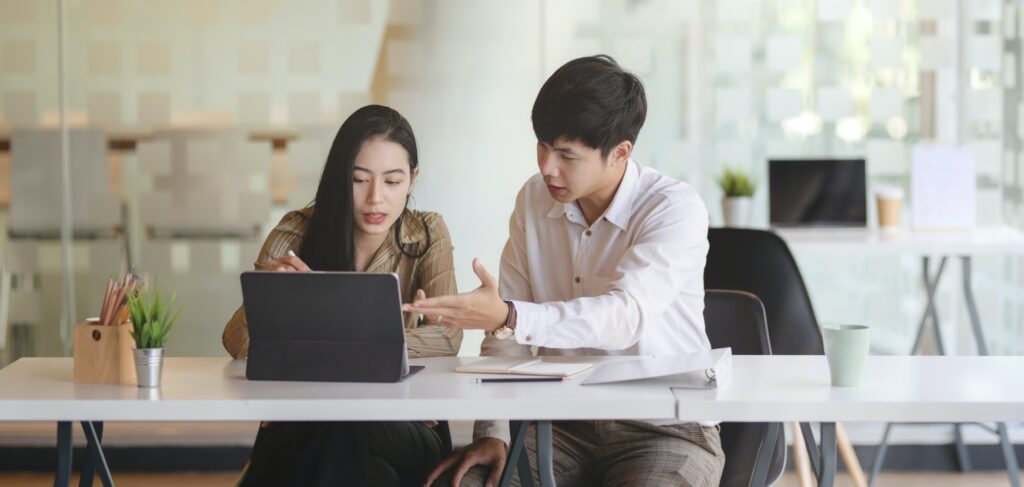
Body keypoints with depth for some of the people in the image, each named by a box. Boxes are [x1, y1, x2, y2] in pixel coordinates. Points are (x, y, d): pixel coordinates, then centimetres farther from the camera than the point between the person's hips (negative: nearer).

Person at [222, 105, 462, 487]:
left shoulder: (427, 234, -1)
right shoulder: (298, 233, -4)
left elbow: (448, 337, -12)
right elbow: (238, 344, -9)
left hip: (403, 429, 0)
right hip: (301, 428, 0)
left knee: (339, 436, -33)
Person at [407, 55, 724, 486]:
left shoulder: (675, 209, -13)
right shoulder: (534, 200, 4)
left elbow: (625, 316, -28)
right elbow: (509, 335, 5)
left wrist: (508, 317, -40)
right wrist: (493, 433, -8)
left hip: (666, 429, -4)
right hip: (564, 424, 4)